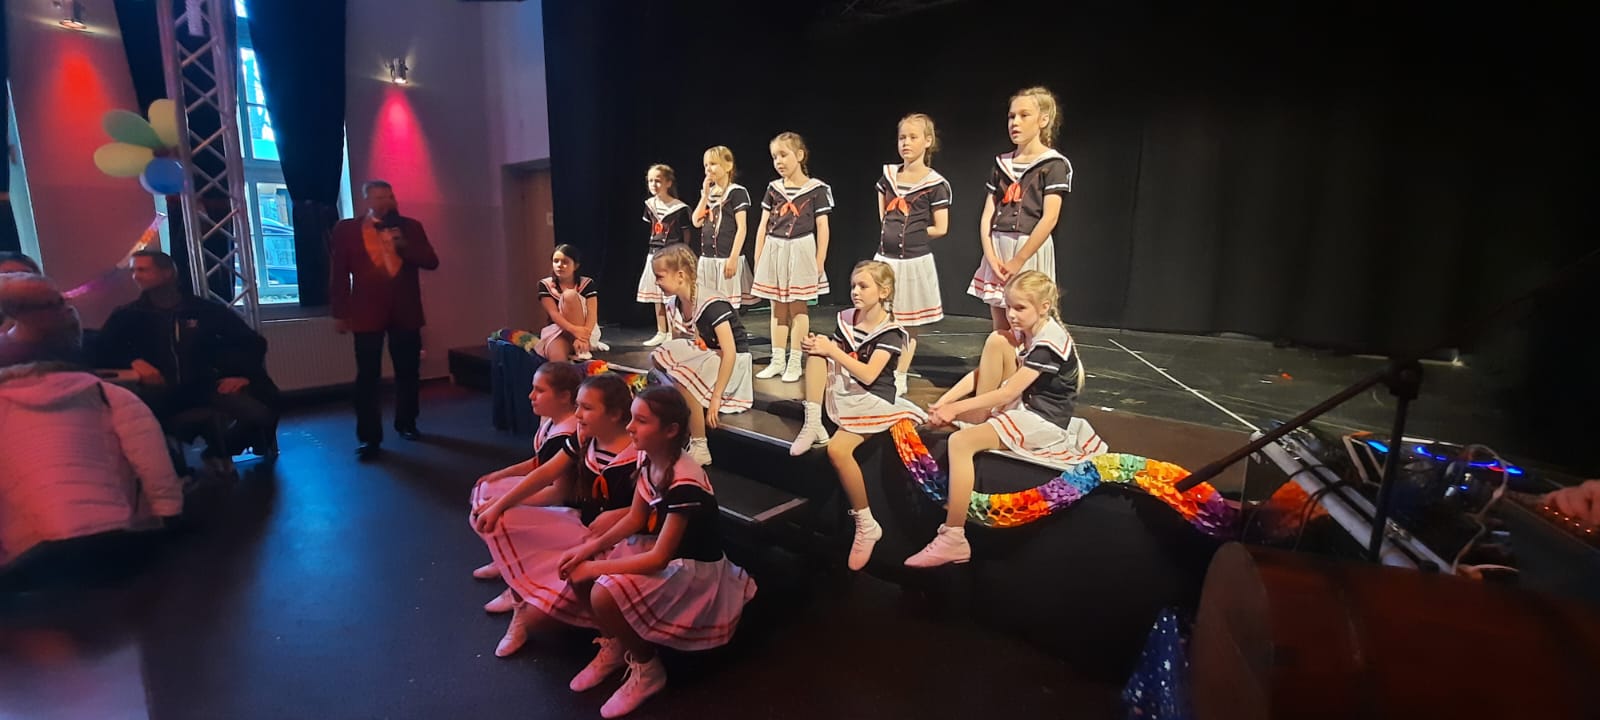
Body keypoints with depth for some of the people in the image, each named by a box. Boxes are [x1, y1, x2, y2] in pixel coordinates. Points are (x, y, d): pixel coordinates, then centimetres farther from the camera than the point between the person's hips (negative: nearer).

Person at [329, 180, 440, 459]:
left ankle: (406, 423, 28)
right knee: (368, 376, -2)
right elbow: (339, 274, 2)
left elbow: (431, 262, 0)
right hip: (367, 312, -2)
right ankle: (369, 436, 4)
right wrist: (341, 313, -2)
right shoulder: (346, 229, 2)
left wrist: (403, 244, -14)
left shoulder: (411, 227, 7)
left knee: (408, 371, 11)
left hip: (405, 311, 2)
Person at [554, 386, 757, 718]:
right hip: (660, 549, 8)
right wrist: (591, 547, -7)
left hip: (694, 567, -8)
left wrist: (597, 567, -20)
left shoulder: (685, 483, -32)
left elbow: (659, 558, -28)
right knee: (578, 573, -6)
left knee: (605, 595, -26)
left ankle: (647, 669, 0)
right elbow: (635, 518, 6)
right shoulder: (647, 458, -6)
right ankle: (613, 645, 18)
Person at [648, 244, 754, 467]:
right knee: (659, 357, -3)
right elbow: (676, 347, 12)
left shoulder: (711, 304, -25)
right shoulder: (674, 304, 0)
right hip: (706, 354, 9)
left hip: (733, 362, -9)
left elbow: (729, 353, -28)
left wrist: (716, 398, -28)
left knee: (681, 376, -30)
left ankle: (700, 449, -20)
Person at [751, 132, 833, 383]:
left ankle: (795, 362, 7)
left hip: (800, 252, -4)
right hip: (774, 251, 4)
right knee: (778, 307, 8)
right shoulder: (773, 189, 8)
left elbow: (822, 228, -3)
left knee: (797, 306, 0)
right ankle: (777, 360, 16)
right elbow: (763, 227, 10)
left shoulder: (817, 189, -3)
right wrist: (757, 260, 6)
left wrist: (819, 262, -7)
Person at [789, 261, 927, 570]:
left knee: (837, 450, -27)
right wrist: (819, 349, -12)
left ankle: (866, 526, -11)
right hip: (842, 392, 6)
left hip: (871, 401, -6)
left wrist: (833, 350, -20)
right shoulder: (846, 319, 8)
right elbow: (833, 358, 10)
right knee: (816, 351, -15)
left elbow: (868, 374, -20)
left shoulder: (891, 332, -10)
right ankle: (812, 425, -14)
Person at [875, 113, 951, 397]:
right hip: (885, 258, 4)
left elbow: (940, 229, -7)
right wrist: (892, 234, 7)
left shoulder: (936, 184, -8)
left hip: (914, 262, -4)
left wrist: (910, 235, -2)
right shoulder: (888, 175, 6)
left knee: (908, 325, 8)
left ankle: (899, 378, 19)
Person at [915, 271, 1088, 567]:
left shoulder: (1049, 343, -20)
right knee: (995, 341, -6)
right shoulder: (1023, 333, 7)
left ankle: (954, 539, -24)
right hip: (1021, 406, 9)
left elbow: (1008, 393, -24)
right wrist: (945, 401, -10)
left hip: (1043, 421, -9)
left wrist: (956, 408, -23)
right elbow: (982, 372, 3)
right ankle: (980, 416, -2)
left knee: (960, 442, -28)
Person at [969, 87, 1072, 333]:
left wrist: (1018, 261, -16)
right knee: (1000, 330, 10)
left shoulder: (1054, 164, -5)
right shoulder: (1001, 163, 11)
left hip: (1030, 251, -5)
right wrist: (990, 254, -8)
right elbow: (988, 214, 6)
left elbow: (1049, 219, -14)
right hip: (997, 250, 5)